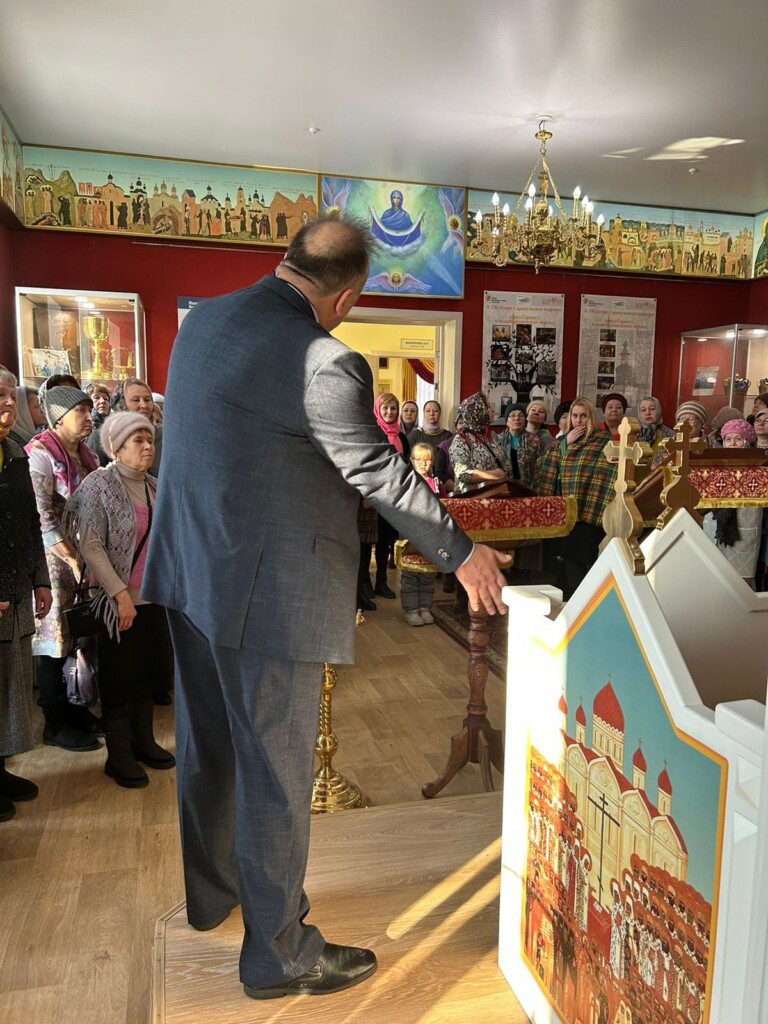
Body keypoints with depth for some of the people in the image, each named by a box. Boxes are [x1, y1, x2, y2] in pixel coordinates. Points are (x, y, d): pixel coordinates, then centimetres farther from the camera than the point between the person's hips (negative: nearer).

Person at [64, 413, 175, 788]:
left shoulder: (153, 486, 7)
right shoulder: (99, 485, -11)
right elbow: (91, 546, -16)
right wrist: (120, 593, -19)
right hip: (118, 599, -6)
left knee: (147, 671, 15)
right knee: (118, 677, 5)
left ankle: (143, 740, 31)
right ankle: (118, 754, 19)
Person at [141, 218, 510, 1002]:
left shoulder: (200, 319, 4)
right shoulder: (322, 363, -22)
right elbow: (382, 476, -16)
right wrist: (463, 555, -3)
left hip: (191, 575, 9)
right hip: (268, 592, -8)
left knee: (206, 742, 23)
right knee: (275, 769, 7)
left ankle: (211, 893, 45)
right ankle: (279, 954, 27)